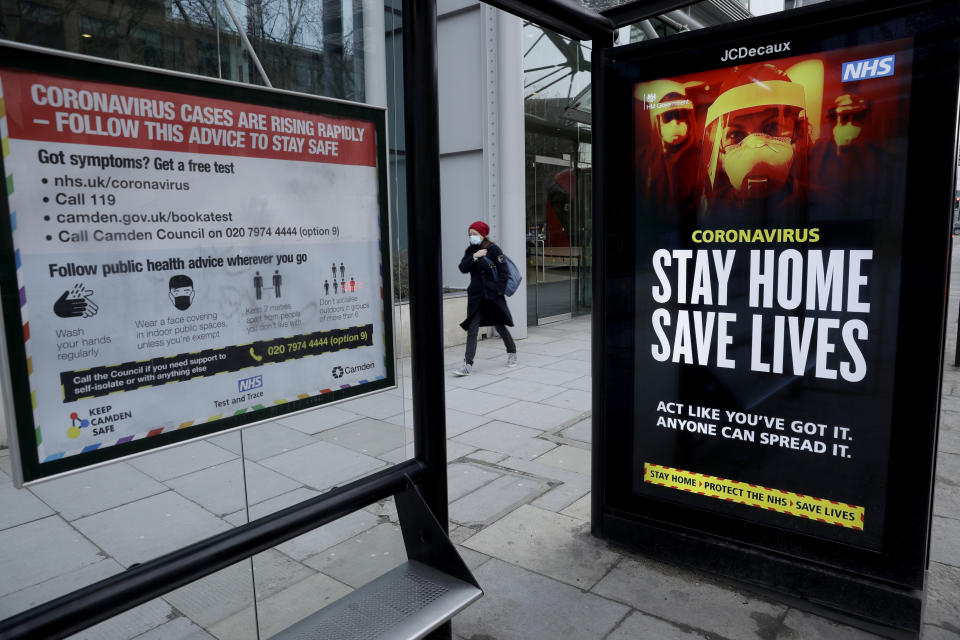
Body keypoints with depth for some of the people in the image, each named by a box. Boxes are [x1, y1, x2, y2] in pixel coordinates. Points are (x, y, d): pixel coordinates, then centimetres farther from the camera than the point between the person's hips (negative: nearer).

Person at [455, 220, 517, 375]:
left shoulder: (493, 249, -7)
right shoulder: (470, 251, 9)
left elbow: (503, 271, -9)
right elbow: (463, 268, -3)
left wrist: (500, 290, -13)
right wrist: (474, 257, -15)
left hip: (492, 295, -4)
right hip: (475, 295, 4)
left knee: (499, 325, 9)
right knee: (472, 329, -5)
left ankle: (512, 352, 34)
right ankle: (468, 364, -8)